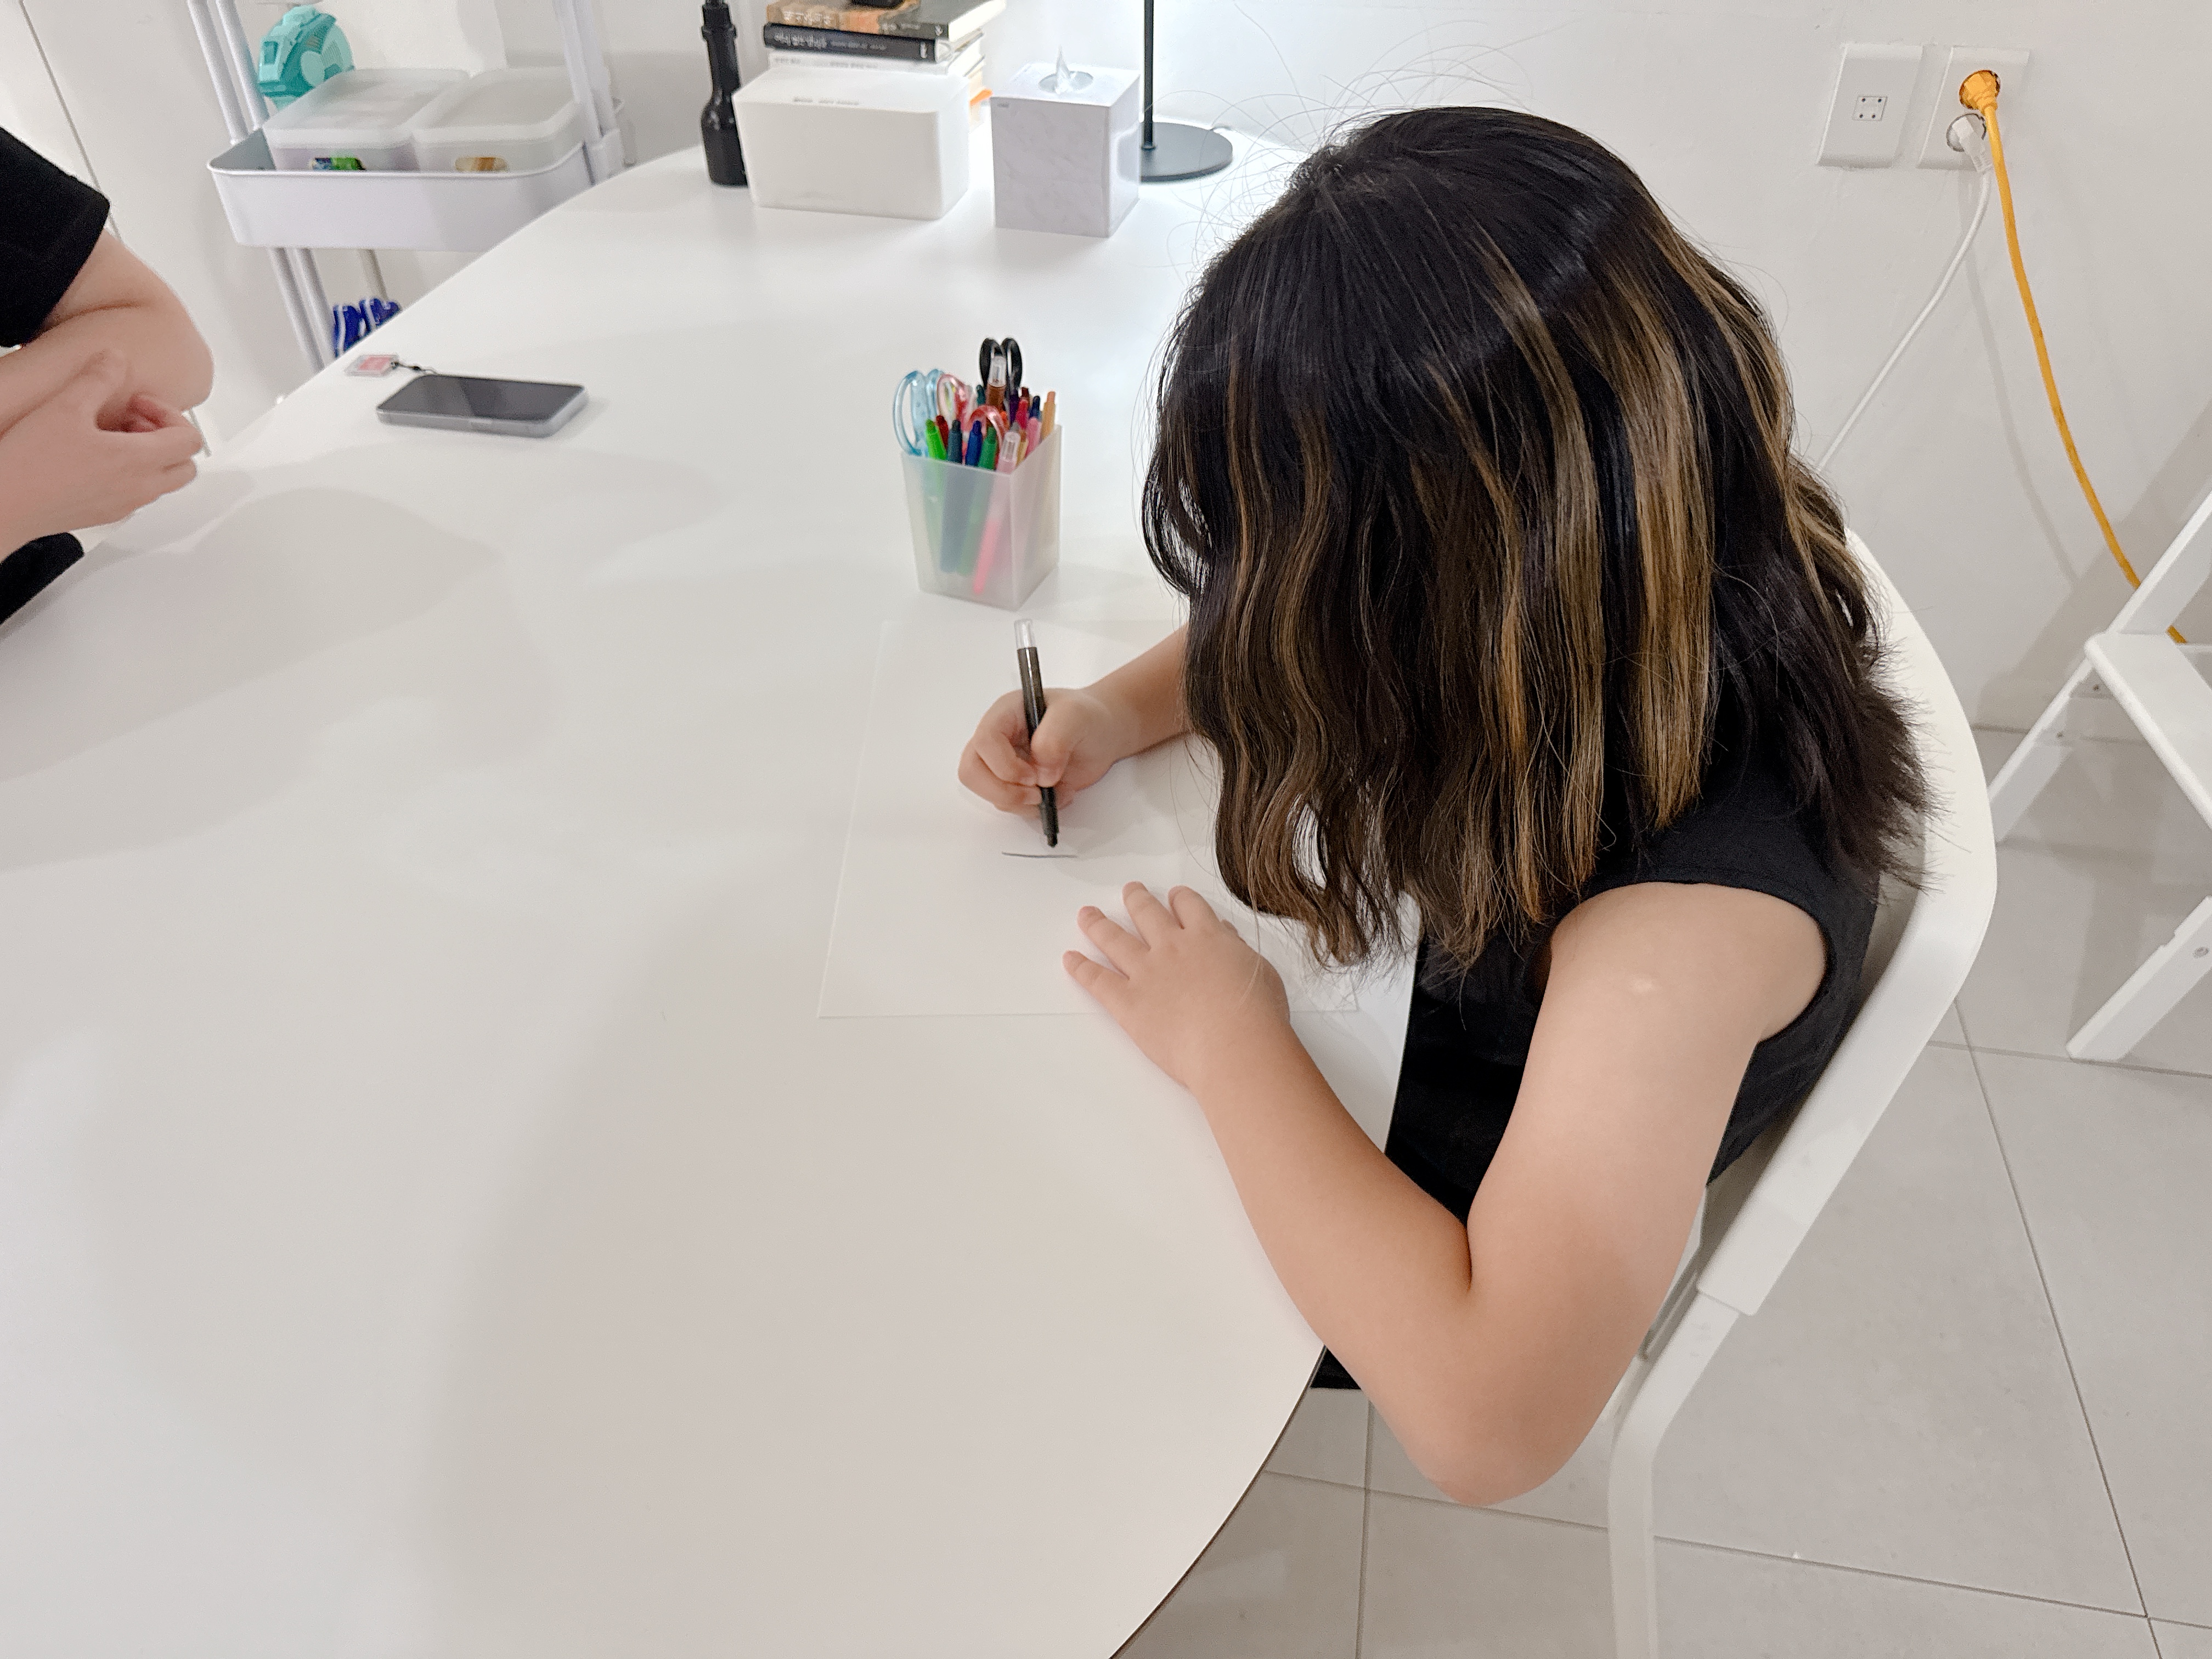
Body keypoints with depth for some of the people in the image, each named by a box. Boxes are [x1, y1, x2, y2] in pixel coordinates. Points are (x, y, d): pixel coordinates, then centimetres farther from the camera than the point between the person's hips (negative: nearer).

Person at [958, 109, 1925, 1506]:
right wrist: (1118, 711, -18)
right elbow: (1300, 638, -1)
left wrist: (1229, 1041, -36)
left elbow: (1487, 1419, -43)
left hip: (1476, 1237, -6)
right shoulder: (1592, 582, -21)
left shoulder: (1693, 917, -43)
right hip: (1422, 993, 6)